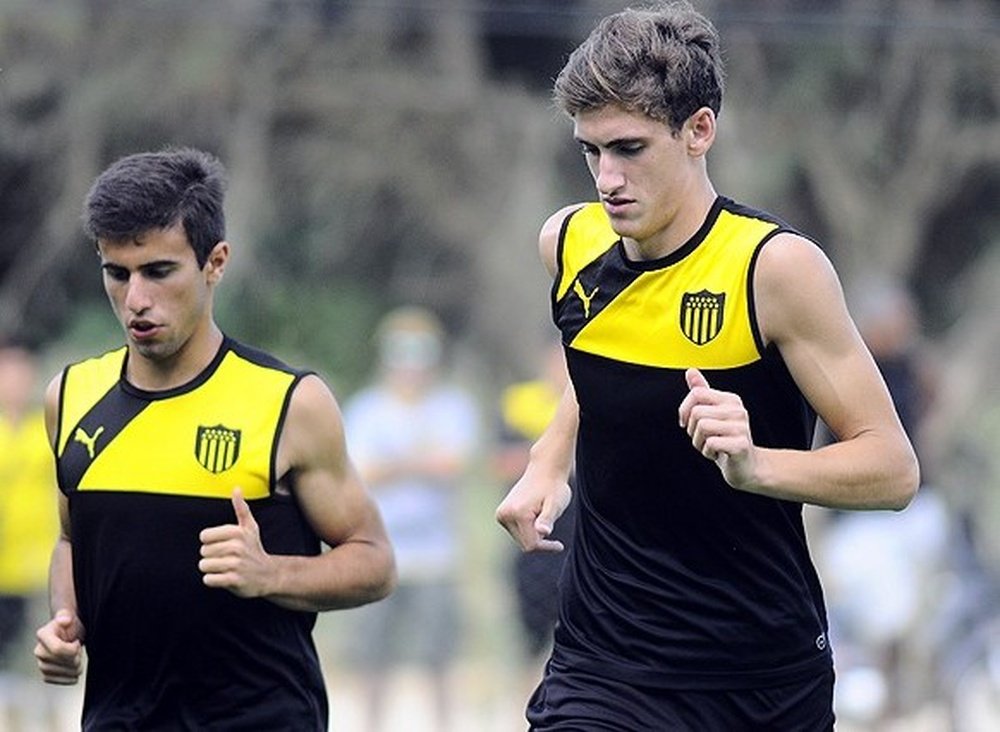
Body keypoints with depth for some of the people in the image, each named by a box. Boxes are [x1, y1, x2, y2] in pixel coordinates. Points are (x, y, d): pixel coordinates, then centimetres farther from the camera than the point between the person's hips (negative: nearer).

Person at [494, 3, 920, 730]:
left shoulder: (776, 266, -15)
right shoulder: (569, 243, 1)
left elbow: (893, 469, -15)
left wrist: (755, 465, -32)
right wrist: (549, 464, 6)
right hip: (605, 664, 3)